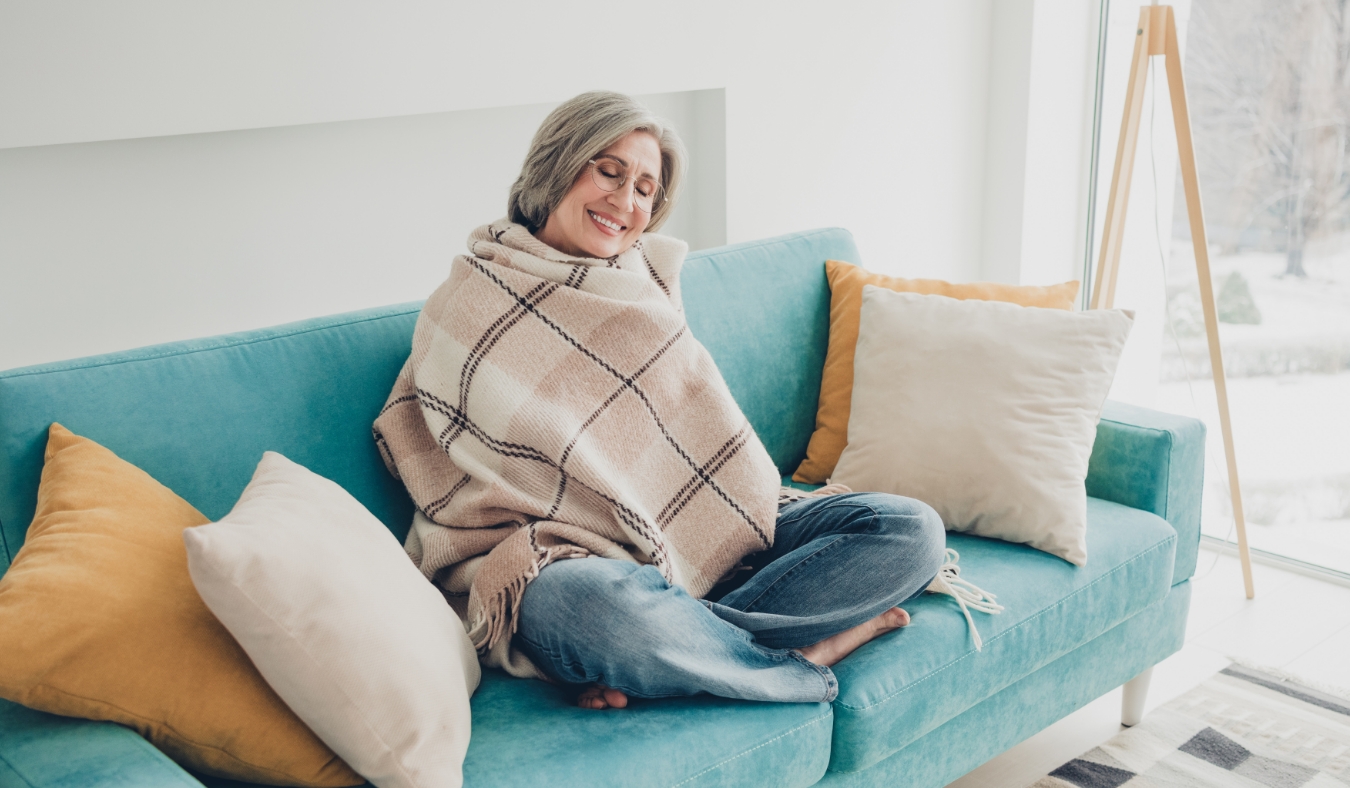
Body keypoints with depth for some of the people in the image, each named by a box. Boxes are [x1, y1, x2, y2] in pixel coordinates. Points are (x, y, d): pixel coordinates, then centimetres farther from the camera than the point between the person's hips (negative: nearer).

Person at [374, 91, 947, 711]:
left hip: (710, 539, 6)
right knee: (600, 608, -42)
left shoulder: (646, 282, 18)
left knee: (912, 530, -11)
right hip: (576, 560, -6)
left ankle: (691, 647, -23)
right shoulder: (471, 312, -1)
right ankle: (811, 659, -17)